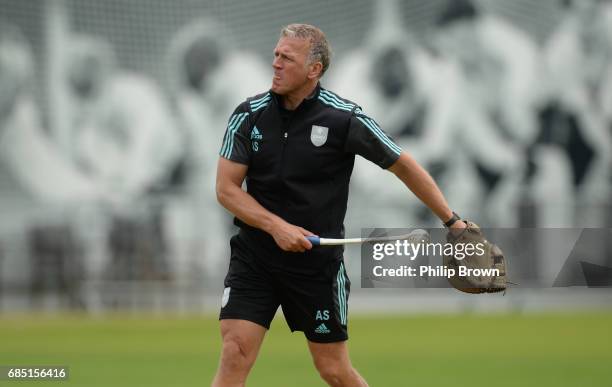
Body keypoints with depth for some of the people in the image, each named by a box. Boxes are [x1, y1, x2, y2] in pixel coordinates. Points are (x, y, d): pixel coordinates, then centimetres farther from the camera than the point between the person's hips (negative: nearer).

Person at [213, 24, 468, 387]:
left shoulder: (345, 118, -10)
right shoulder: (249, 115, -3)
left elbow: (404, 166, 0)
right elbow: (226, 189, -4)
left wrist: (452, 220, 0)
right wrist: (276, 226, -18)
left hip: (318, 262, -1)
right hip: (254, 257, 2)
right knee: (235, 355, -11)